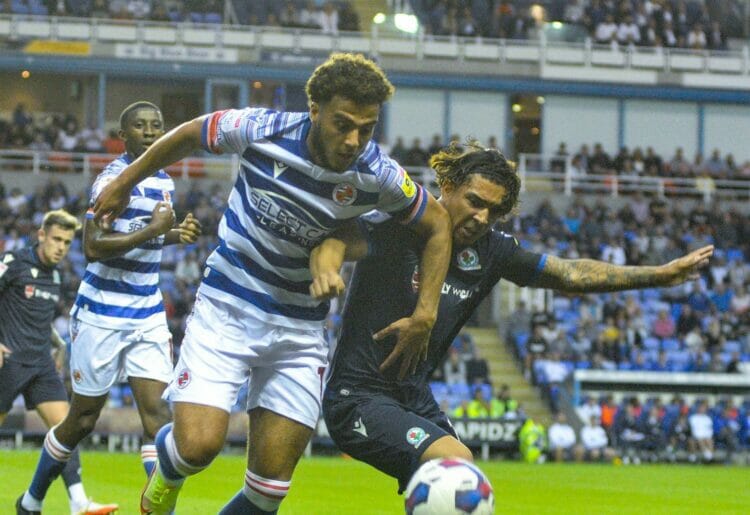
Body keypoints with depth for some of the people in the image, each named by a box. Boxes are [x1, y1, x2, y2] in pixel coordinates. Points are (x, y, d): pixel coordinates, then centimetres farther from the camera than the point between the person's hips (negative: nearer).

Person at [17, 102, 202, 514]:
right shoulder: (115, 178, -15)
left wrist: (175, 235, 7)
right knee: (83, 419, 5)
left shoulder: (164, 181, 10)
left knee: (157, 411, -9)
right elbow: (93, 247, -25)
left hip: (148, 316, 6)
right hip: (103, 316, -6)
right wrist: (152, 231, -24)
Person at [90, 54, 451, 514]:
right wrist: (125, 183, 14)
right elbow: (189, 135, 1)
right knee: (199, 445, -18)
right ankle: (166, 476, 19)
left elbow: (438, 225, 3)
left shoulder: (379, 176, -14)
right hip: (227, 309, -2)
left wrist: (425, 315, -5)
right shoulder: (262, 131, -18)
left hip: (300, 329, 2)